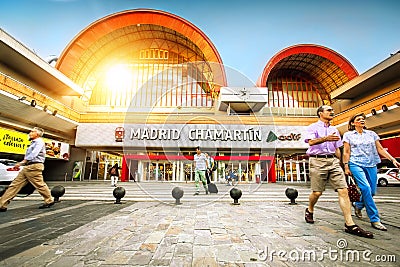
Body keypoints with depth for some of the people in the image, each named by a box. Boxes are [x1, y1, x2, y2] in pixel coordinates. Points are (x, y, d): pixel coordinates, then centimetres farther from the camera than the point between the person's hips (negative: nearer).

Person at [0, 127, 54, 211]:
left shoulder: (39, 142, -6)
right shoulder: (33, 143, 25)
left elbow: (34, 154, -19)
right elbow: (29, 155, 24)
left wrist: (22, 162, -23)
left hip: (34, 166, -9)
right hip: (27, 167, 10)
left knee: (40, 184, -4)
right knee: (15, 184, 5)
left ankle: (49, 201, 7)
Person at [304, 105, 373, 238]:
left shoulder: (334, 130, 22)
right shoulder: (313, 127, 3)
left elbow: (337, 149, 25)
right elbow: (311, 142, -15)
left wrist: (339, 163, 20)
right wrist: (325, 139, -31)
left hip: (333, 161, 5)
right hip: (317, 161, -5)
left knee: (343, 190, -6)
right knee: (317, 192, -1)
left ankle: (350, 225, -3)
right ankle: (309, 211, 26)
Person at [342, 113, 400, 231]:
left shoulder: (371, 134, 14)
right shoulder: (348, 135, 5)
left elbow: (380, 149, 13)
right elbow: (346, 152, 3)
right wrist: (346, 166, -3)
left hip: (371, 165, 4)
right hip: (356, 164, -4)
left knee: (372, 191, 3)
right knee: (366, 188, -18)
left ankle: (358, 205, 33)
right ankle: (375, 220, -8)